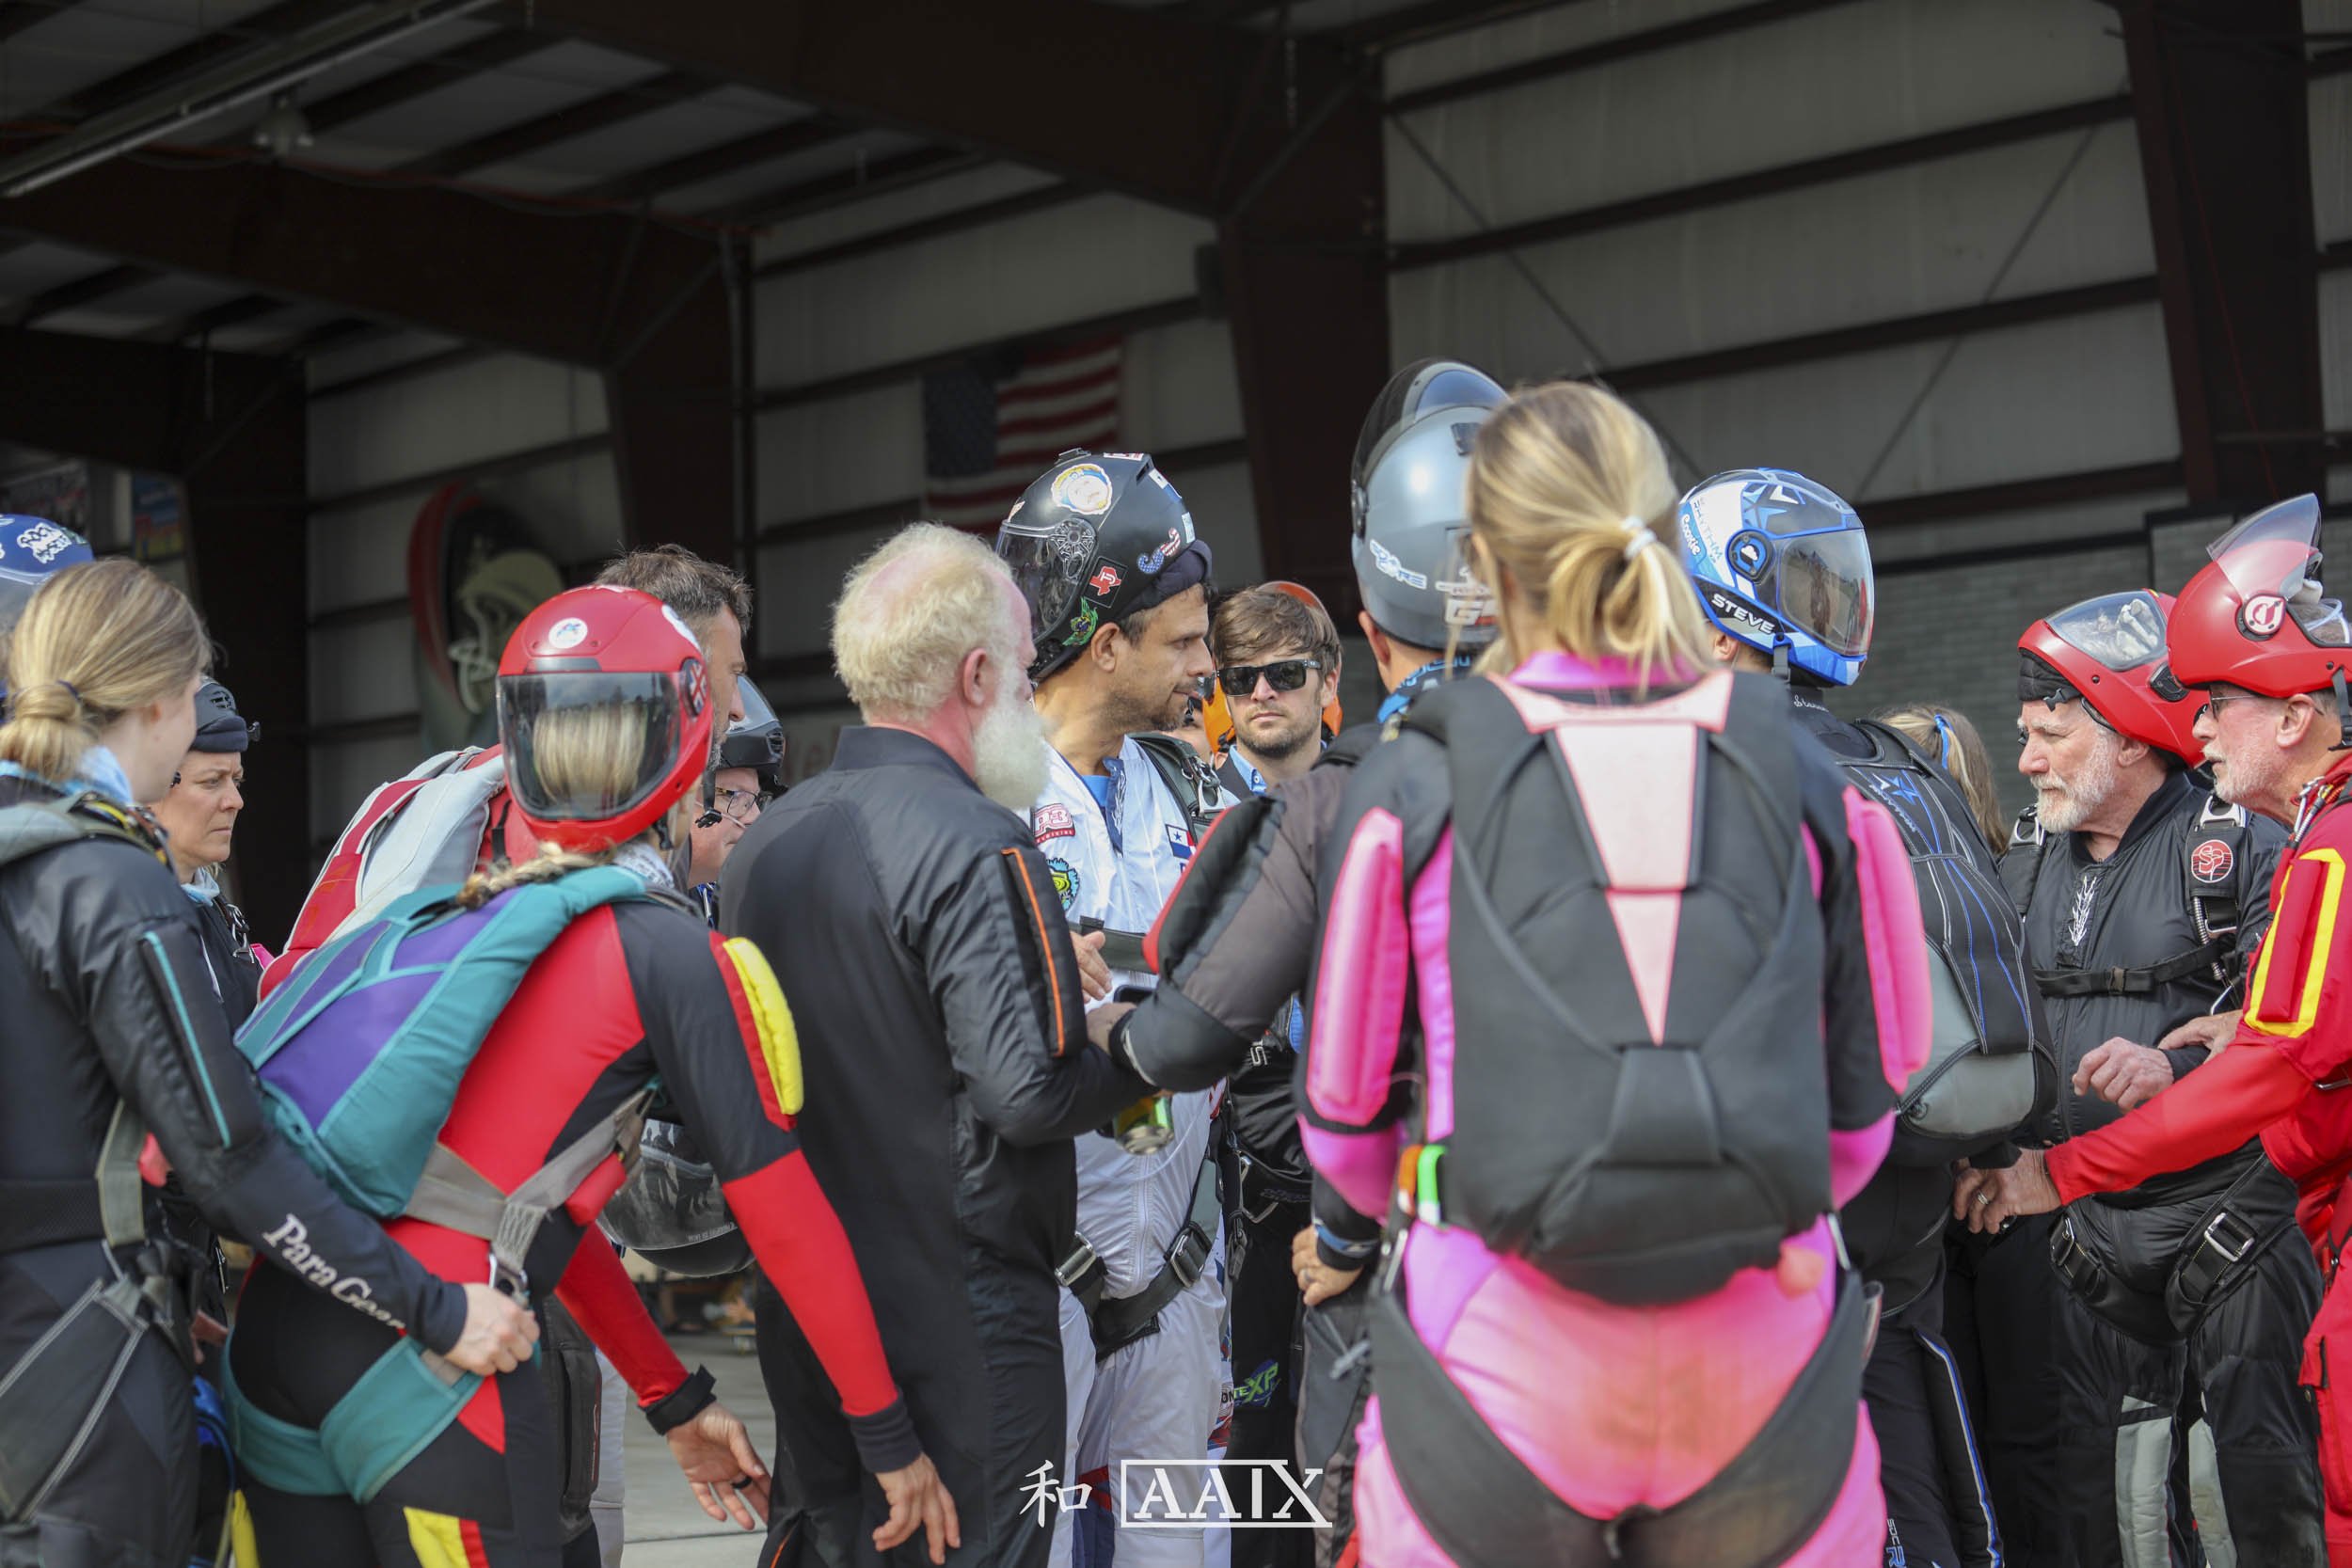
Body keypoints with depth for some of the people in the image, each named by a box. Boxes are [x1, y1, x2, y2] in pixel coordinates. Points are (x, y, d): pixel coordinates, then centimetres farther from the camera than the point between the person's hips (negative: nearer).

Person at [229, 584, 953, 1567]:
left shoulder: (471, 916, 20)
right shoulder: (677, 953, -1)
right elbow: (789, 1220, 1)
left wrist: (676, 1403, 33)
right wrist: (891, 1439, 12)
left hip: (271, 1333, 7)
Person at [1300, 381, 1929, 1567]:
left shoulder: (1412, 788, -3)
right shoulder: (1797, 774, 2)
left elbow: (1345, 1131, 3)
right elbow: (1860, 1112, 7)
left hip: (1499, 1379, -1)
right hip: (1763, 1378, 2)